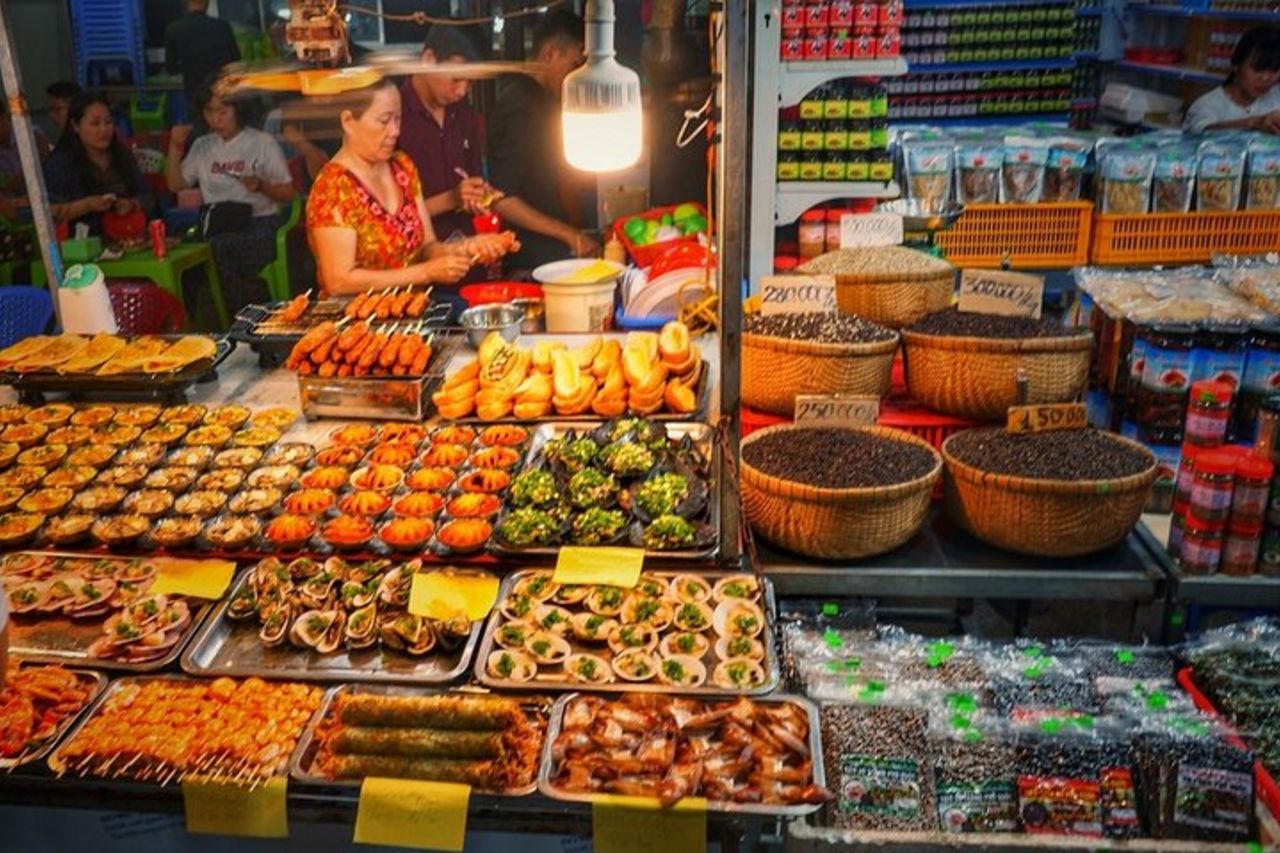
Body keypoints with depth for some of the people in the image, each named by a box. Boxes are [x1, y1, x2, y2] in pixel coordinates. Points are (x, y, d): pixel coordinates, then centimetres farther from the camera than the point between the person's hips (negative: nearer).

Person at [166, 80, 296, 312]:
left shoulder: (263, 142, 5)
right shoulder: (202, 146, 17)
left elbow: (287, 193, 2)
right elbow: (175, 185, 20)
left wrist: (261, 186, -17)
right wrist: (175, 148, 8)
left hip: (258, 225, -4)